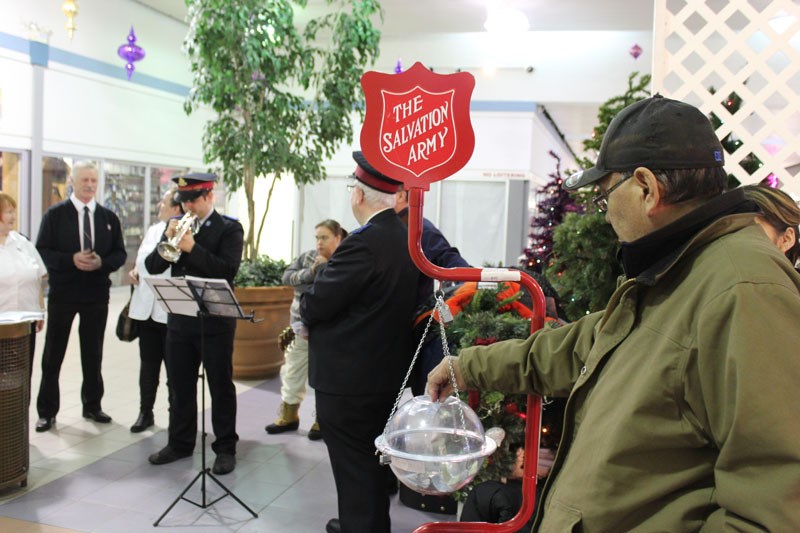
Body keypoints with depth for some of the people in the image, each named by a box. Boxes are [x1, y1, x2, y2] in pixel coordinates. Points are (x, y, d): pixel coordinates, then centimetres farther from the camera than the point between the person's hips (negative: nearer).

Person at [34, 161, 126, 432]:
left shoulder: (109, 217, 6)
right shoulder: (55, 214, -3)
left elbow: (120, 254, 5)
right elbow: (42, 251, -6)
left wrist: (101, 263, -15)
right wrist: (71, 259, -21)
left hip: (97, 294, 3)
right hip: (62, 293, -2)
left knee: (93, 353, 12)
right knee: (53, 355, 5)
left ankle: (92, 405, 25)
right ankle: (47, 411, 15)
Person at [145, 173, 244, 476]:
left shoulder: (229, 228, -6)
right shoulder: (176, 225, 9)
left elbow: (228, 270, -19)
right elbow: (152, 267, 3)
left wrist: (192, 248, -24)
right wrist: (167, 242, -14)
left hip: (215, 322, -5)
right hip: (179, 319, 5)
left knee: (221, 387, 5)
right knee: (179, 386, 14)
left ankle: (225, 448, 16)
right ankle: (180, 443, 28)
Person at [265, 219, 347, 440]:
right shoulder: (307, 256, 4)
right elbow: (286, 277, -3)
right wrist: (310, 272, -17)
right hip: (301, 325, 5)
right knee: (292, 373, 15)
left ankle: (322, 421, 23)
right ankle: (288, 417, 32)